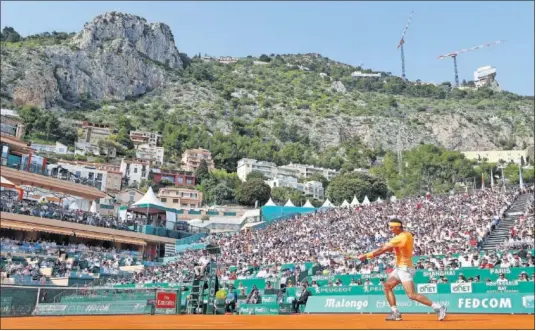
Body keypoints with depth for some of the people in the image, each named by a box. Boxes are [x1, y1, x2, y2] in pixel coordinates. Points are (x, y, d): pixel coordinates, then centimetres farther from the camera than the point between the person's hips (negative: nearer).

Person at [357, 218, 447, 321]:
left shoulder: (400, 238, -20)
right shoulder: (407, 234, 9)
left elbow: (382, 250, -19)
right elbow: (392, 248, 16)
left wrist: (366, 256, -15)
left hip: (405, 268, -10)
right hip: (400, 268, 10)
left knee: (412, 295, -13)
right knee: (387, 286, 10)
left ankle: (438, 307, -7)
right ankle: (395, 313, 11)